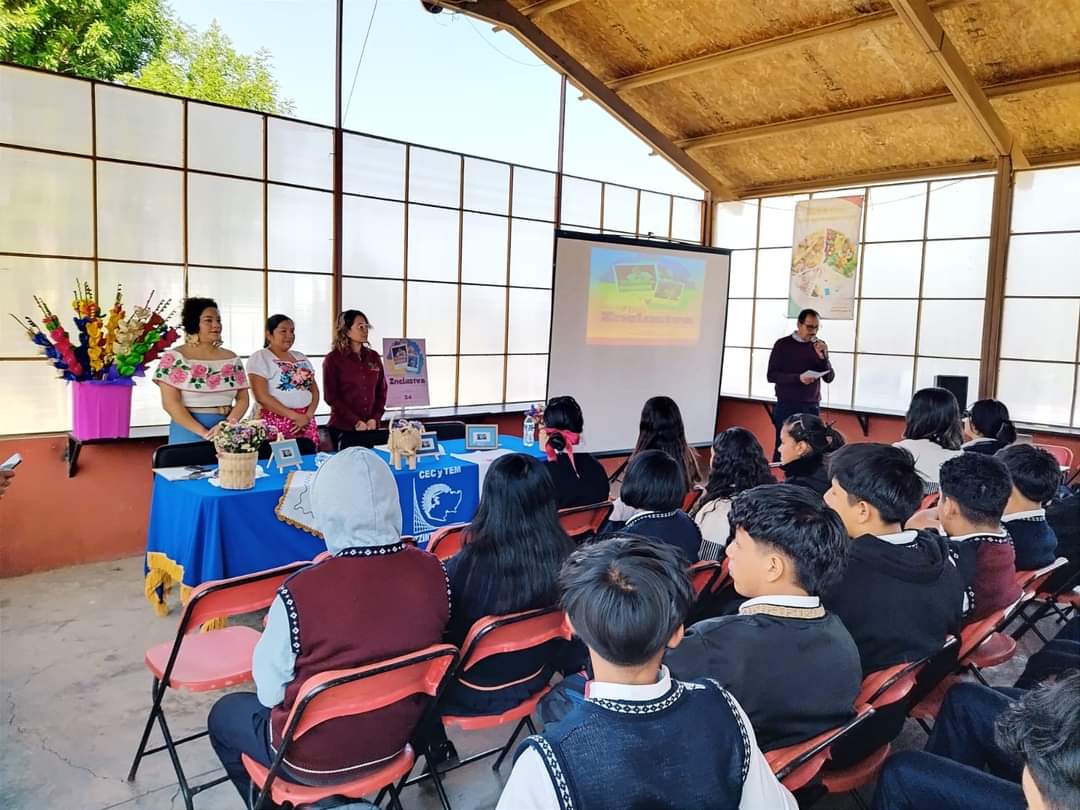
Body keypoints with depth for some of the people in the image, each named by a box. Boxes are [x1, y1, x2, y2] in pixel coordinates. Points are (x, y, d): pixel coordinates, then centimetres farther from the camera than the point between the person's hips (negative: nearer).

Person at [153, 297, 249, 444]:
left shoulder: (231, 358, 8)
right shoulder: (174, 358, -3)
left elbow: (243, 399, 6)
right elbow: (170, 403, -9)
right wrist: (203, 432, -18)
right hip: (189, 432, -3)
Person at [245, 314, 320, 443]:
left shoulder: (301, 358, 16)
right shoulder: (259, 358, -2)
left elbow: (314, 390, 12)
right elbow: (262, 396, -12)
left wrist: (308, 416, -6)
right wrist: (295, 416, -14)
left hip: (306, 422, 5)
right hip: (276, 423, -5)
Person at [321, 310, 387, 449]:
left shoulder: (373, 357, 9)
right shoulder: (333, 359, -3)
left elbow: (381, 391, 10)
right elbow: (331, 397, -8)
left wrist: (375, 419, -3)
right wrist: (356, 422, -13)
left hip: (371, 428, 4)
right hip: (342, 428, -4)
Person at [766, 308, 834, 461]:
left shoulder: (820, 346, 8)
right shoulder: (783, 345, -2)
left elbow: (829, 378, 6)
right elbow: (771, 375, -6)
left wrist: (823, 357, -12)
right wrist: (798, 378, -20)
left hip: (812, 407, 3)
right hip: (787, 406, -3)